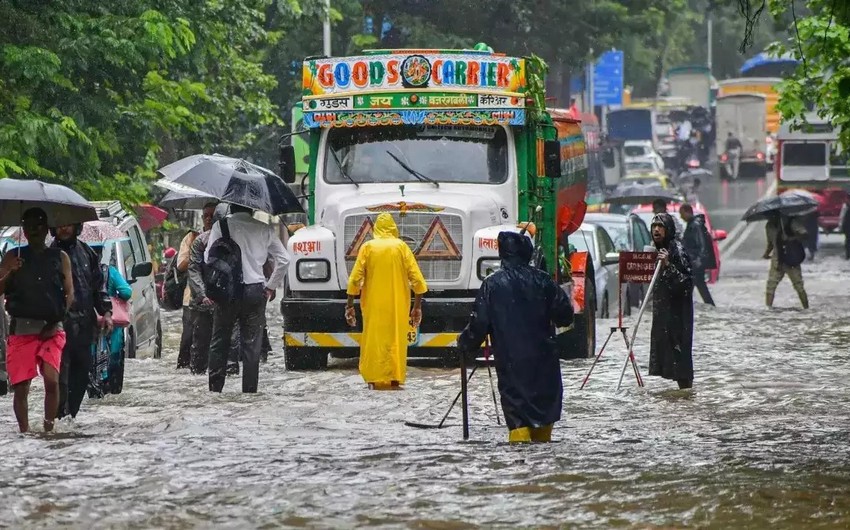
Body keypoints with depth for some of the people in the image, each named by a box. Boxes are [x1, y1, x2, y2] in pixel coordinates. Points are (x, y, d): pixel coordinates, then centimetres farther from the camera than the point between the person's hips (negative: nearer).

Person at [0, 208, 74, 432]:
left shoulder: (60, 258, 11)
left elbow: (69, 294, 8)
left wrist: (55, 323, -4)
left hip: (51, 329, -1)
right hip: (21, 328, 1)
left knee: (51, 379, -17)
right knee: (21, 386, -3)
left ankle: (48, 428, -6)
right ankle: (24, 432, 4)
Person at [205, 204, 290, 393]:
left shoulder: (221, 226, -2)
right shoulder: (264, 229, 3)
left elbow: (208, 257, -6)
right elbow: (284, 259, 4)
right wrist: (271, 286, 12)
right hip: (255, 290, 1)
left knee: (219, 342, 9)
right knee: (251, 345, 4)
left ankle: (215, 388, 6)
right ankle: (250, 390, 2)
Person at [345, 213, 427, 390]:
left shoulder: (367, 247, 0)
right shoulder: (401, 246, 1)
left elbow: (355, 279, -4)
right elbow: (417, 279, -3)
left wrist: (350, 305, 2)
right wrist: (417, 307, 3)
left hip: (373, 305, 0)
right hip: (398, 305, 0)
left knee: (374, 339, 5)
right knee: (396, 339, 6)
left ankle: (374, 379, 0)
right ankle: (395, 378, 3)